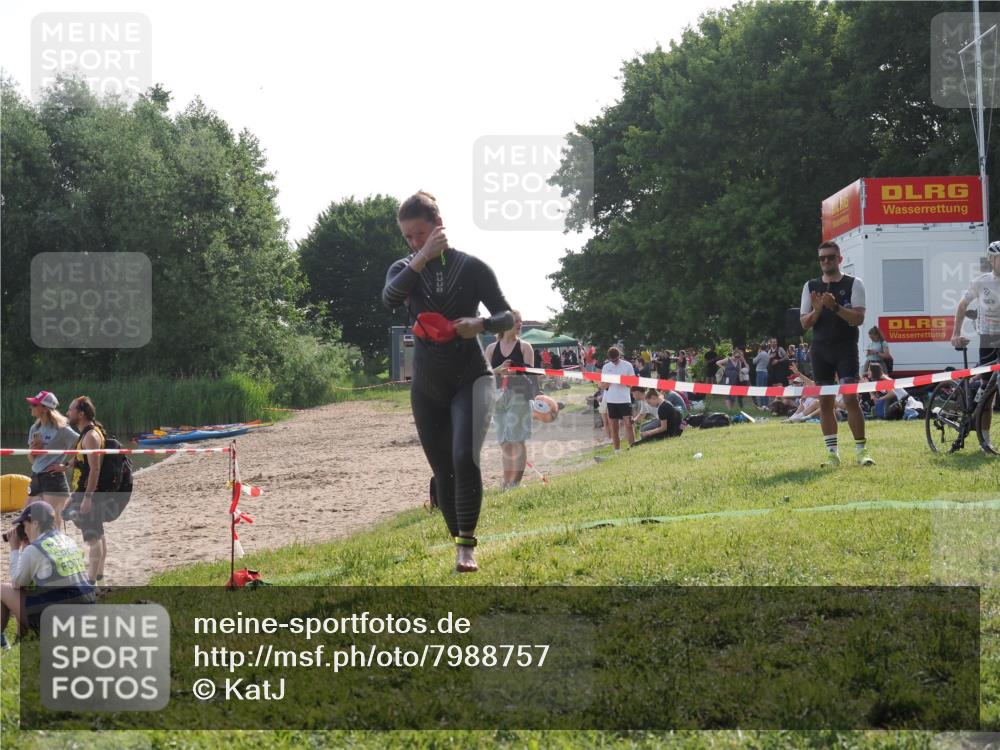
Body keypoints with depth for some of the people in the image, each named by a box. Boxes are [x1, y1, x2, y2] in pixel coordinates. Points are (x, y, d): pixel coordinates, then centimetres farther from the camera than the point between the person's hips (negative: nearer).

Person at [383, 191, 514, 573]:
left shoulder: (472, 268, -4)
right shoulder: (404, 269, 3)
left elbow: (508, 317, -2)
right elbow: (390, 298, -20)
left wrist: (481, 323, -23)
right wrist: (423, 257, -25)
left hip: (471, 377, -3)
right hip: (427, 386, 3)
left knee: (464, 458, -23)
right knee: (443, 471, 7)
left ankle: (467, 545, -16)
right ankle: (458, 542, 20)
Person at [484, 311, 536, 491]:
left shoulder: (524, 347, 2)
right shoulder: (491, 348, 9)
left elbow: (529, 374, -6)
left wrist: (514, 374, -24)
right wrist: (499, 370, -14)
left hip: (518, 397, -3)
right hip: (498, 397, 3)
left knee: (517, 440, -9)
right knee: (504, 442, 8)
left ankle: (516, 481, -7)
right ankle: (507, 482, 14)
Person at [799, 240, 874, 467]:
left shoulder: (854, 284, 1)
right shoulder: (810, 286, 10)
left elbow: (858, 318, -8)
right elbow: (804, 323, 7)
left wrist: (835, 307, -21)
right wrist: (817, 310, -12)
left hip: (846, 348, -3)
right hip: (820, 350, 3)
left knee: (850, 397, -12)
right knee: (825, 401, 2)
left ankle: (861, 450, -5)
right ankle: (832, 453, 6)